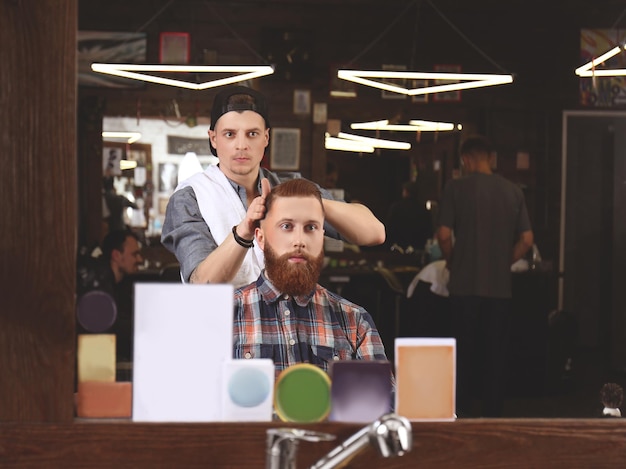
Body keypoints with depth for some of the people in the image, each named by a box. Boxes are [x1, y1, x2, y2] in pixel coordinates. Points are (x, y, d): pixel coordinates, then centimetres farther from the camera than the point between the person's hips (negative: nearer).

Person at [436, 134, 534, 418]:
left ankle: (461, 413, 9)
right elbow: (527, 240, 3)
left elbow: (444, 235, -10)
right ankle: (493, 413, 10)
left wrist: (451, 261, 7)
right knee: (495, 354, 9)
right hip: (500, 286, 2)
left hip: (465, 285, -2)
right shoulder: (513, 192, 4)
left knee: (464, 352, 7)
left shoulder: (456, 188, -5)